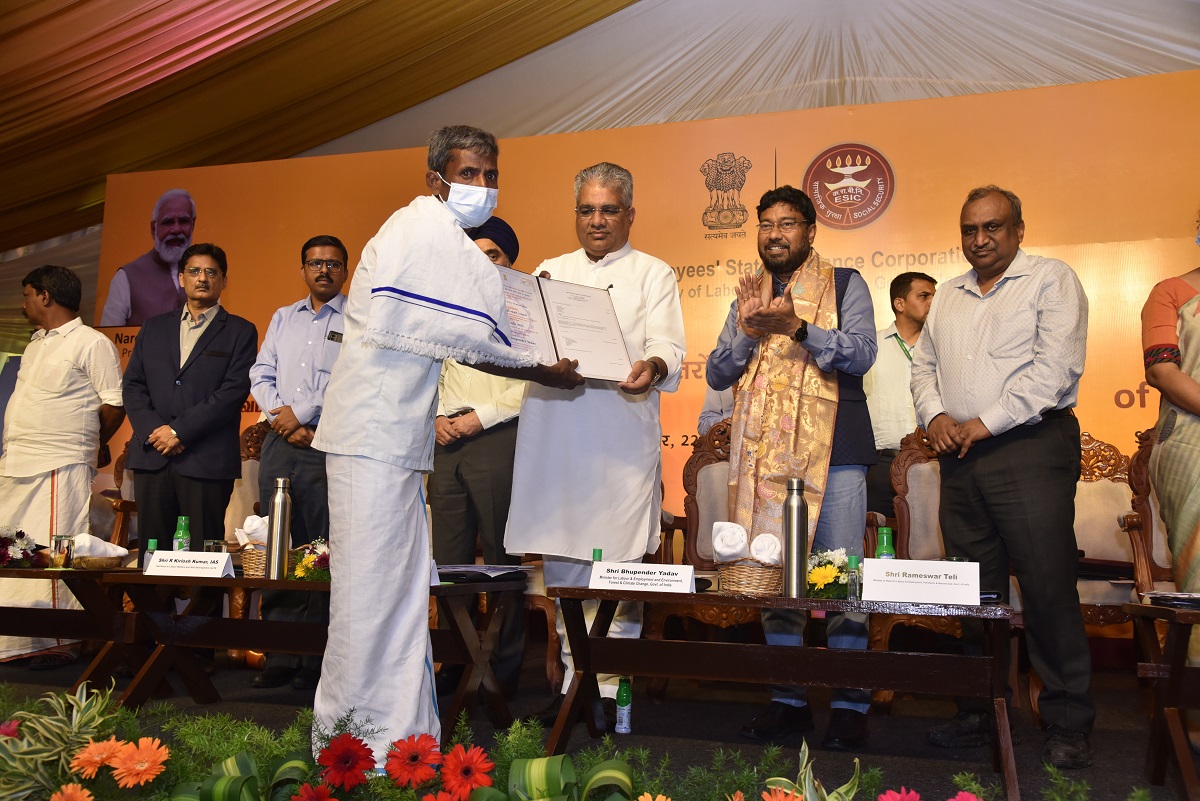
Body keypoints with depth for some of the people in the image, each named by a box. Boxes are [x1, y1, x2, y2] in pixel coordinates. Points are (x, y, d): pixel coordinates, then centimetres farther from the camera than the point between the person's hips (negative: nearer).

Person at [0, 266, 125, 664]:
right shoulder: (37, 343, 20)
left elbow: (114, 405, -10)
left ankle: (60, 640, 3)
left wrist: (86, 444, 0)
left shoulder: (92, 343, -7)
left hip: (57, 470, -9)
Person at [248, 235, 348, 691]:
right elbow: (261, 375, 14)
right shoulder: (283, 318, 20)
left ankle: (317, 661, 2)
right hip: (280, 444, 5)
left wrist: (301, 412, -10)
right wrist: (283, 420, -2)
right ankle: (279, 657, 11)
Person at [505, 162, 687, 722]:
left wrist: (651, 368, -27)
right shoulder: (551, 271, 21)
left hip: (621, 439, -3)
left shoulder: (653, 275, 10)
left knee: (615, 567, -4)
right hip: (553, 436, 4)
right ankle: (575, 679, 19)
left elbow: (668, 347, -4)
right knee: (562, 565, 7)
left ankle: (606, 687, 7)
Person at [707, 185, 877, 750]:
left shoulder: (844, 284, 7)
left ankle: (850, 703, 9)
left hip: (832, 447, -4)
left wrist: (797, 326, -19)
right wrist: (747, 331, -5)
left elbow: (861, 353, -7)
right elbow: (717, 374, 12)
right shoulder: (747, 295, 19)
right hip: (765, 450, 4)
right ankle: (788, 699, 18)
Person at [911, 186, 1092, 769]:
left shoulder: (1052, 280, 0)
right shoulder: (948, 295, 19)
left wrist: (987, 421, -13)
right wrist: (935, 415, -1)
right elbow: (923, 365, 19)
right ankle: (980, 711, 20)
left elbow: (1055, 367, -11)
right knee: (975, 590, 10)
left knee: (1048, 587, -4)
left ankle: (1068, 725, 9)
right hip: (960, 456, 6)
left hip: (1029, 447, -5)